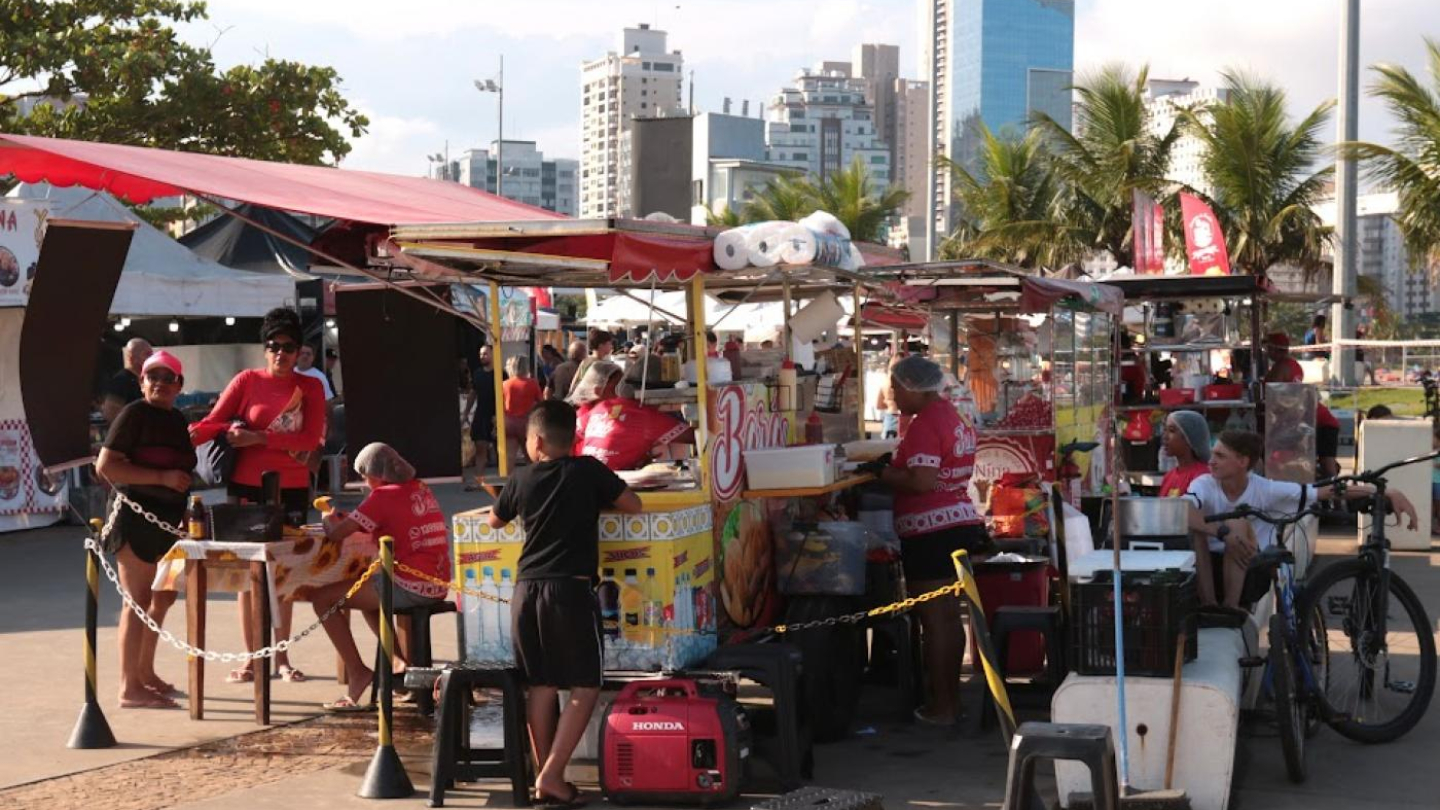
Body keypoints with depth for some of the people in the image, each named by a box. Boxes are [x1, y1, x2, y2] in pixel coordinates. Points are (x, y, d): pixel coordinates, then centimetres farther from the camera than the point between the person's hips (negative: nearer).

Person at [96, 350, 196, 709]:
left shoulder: (177, 420, 14)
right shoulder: (134, 414, -9)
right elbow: (105, 466, -18)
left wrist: (184, 514, 15)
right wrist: (162, 477, -22)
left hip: (167, 519, 9)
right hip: (136, 515, -9)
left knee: (164, 596, 17)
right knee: (139, 599, -9)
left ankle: (145, 672, 31)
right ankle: (130, 688, -6)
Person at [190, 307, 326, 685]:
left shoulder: (310, 387, 3)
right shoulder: (248, 380, 1)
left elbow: (311, 439, -8)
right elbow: (214, 422, -5)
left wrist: (259, 438, -17)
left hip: (292, 490, 1)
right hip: (247, 487, -1)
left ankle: (281, 657, 18)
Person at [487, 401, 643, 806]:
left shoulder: (521, 480, 8)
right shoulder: (588, 472, -1)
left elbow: (494, 521, 24)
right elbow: (634, 505, 5)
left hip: (526, 590, 4)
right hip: (571, 589, -4)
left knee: (540, 686, 10)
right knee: (585, 687, 2)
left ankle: (545, 777, 14)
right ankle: (551, 775, -8)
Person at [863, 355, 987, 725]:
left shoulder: (924, 424, -16)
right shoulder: (953, 416, 14)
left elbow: (922, 482, -24)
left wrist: (882, 474, -11)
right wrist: (894, 467, 13)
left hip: (931, 531, -10)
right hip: (961, 522, 10)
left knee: (934, 620, -3)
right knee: (950, 617, 15)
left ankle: (940, 707, 2)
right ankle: (951, 698, 23)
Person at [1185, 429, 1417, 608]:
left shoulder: (1266, 489, -10)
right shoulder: (1204, 485, -12)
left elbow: (1328, 491, -15)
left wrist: (1389, 493, -22)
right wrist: (1222, 531, -47)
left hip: (1249, 575, 0)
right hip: (1206, 571, 0)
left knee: (1240, 525, -27)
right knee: (1193, 525, -28)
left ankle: (1231, 606, -24)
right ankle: (1207, 604, -25)